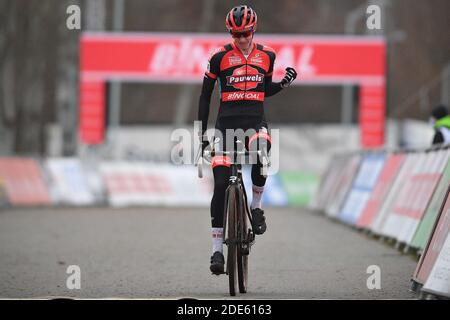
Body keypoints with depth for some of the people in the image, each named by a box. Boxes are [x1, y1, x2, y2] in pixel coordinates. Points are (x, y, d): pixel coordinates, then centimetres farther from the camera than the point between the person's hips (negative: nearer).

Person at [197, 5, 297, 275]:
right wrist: (202, 131, 4)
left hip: (255, 119, 1)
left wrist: (285, 83, 0)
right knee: (221, 184, -10)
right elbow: (206, 94, 6)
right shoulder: (220, 57, 0)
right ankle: (217, 248, -4)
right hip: (227, 120, -1)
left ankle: (257, 206, -9)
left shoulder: (267, 56, 6)